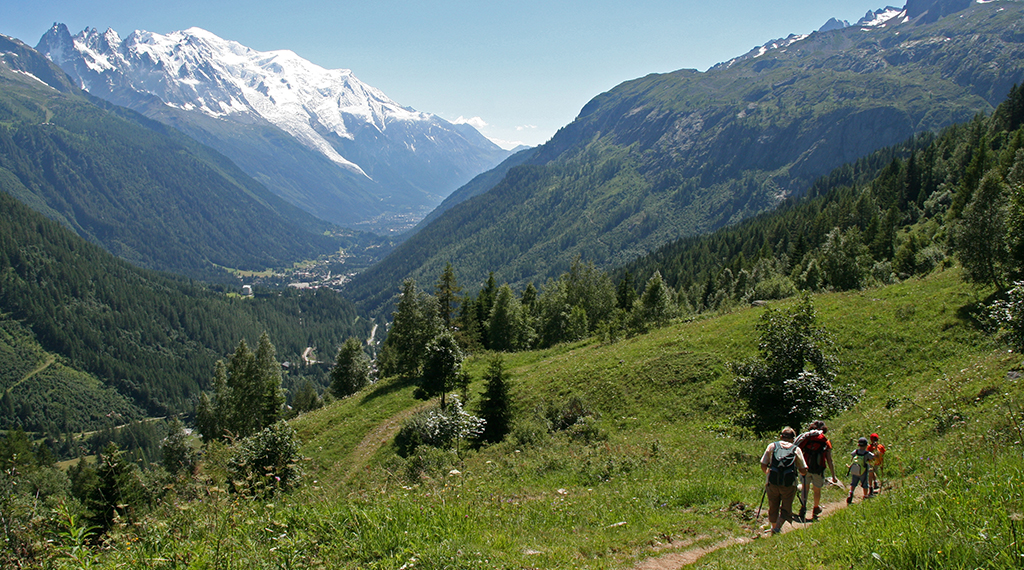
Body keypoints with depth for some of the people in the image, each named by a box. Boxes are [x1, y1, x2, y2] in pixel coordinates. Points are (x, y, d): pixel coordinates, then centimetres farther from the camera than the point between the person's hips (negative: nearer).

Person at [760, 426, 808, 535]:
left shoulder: (772, 446, 7)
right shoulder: (796, 449, 5)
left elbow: (763, 466, 4)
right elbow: (804, 471, 2)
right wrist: (797, 470, 24)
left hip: (772, 482, 2)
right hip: (789, 485, -1)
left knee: (773, 508, 20)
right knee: (786, 509, 12)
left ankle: (774, 527, 33)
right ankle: (778, 527, -7)